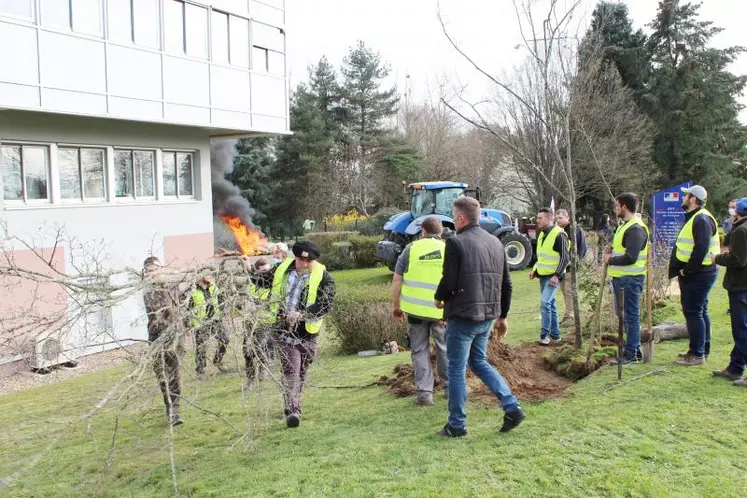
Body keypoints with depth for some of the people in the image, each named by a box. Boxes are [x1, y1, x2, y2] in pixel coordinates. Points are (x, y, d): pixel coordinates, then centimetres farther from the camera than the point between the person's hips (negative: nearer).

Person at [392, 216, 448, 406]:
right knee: (444, 349, 17)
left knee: (420, 350, 11)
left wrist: (396, 306, 10)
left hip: (415, 308, 0)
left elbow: (397, 280, 0)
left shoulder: (411, 248, 0)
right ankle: (451, 388, 28)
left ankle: (424, 393, 10)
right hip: (441, 310, 1)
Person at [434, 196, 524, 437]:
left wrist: (439, 299, 5)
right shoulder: (496, 242, 10)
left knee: (457, 369, 5)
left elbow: (449, 282, -16)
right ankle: (512, 407, 14)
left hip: (462, 316, -7)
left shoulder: (456, 243, -13)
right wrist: (502, 315, 22)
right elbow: (506, 284, 13)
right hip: (487, 317, 7)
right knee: (479, 361, 22)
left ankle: (457, 425, 14)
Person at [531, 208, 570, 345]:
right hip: (543, 275, 8)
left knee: (545, 302, -16)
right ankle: (555, 333, 22)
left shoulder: (559, 234, -15)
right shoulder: (542, 234, 11)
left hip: (553, 276, -8)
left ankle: (545, 334, -8)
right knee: (550, 303, 13)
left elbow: (565, 258, -16)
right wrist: (535, 270, 13)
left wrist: (557, 275, -21)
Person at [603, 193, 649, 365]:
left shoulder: (635, 229, -17)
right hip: (621, 278, 10)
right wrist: (612, 251, 6)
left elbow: (630, 257, -25)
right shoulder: (625, 225, 16)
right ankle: (635, 349, 28)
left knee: (630, 316, -2)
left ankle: (630, 354, 5)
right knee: (625, 315, 17)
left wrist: (610, 260, -12)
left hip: (630, 279, -10)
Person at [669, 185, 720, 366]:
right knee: (699, 312, 16)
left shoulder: (701, 219, -18)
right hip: (694, 274, 11)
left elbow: (701, 249, -26)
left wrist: (687, 271, -20)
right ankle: (702, 350, 26)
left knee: (693, 312, -7)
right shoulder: (694, 218, 16)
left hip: (697, 274, -11)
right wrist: (685, 271, 13)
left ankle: (697, 354, -1)